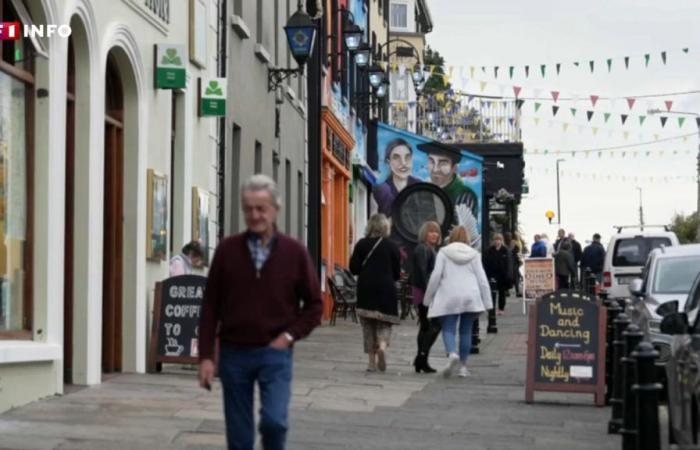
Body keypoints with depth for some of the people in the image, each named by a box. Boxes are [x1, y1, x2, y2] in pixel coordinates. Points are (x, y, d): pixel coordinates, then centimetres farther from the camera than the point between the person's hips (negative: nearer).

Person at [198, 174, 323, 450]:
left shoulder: (293, 252, 0)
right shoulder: (227, 250, 1)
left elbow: (314, 305, 6)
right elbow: (210, 306, 3)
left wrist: (289, 336, -6)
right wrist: (206, 356, -2)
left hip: (275, 354, -1)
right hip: (234, 354, 1)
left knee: (274, 420, -18)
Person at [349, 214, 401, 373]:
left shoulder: (361, 244, -2)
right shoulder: (392, 246, -3)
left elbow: (354, 268, -2)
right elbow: (397, 273, -1)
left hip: (366, 289, 1)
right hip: (386, 289, -1)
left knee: (368, 324, 10)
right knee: (384, 323, 8)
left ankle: (372, 361, 8)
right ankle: (382, 346, -22)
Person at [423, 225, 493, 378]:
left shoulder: (444, 252, 4)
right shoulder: (474, 254, 9)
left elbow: (436, 275, -2)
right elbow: (482, 279, 6)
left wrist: (429, 298, 6)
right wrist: (486, 302, 9)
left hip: (449, 297, -2)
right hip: (470, 297, 2)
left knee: (448, 329, 0)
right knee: (466, 331, 10)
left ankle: (452, 354, -29)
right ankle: (463, 365, 11)